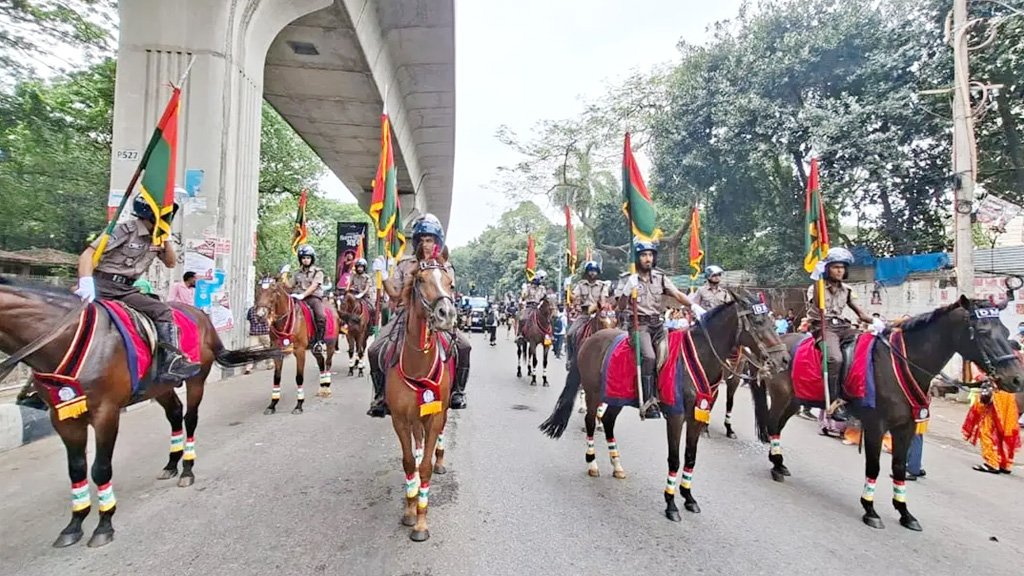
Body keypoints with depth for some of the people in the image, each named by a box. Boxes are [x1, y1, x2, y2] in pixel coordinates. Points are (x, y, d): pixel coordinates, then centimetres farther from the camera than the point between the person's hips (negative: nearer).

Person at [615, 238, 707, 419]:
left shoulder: (660, 278, 9)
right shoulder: (628, 279, 0)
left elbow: (677, 294, -4)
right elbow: (621, 307, -4)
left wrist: (694, 306, -20)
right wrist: (628, 289, -20)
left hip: (657, 323, 4)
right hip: (638, 324, -4)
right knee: (649, 356, -24)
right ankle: (648, 403, -17)